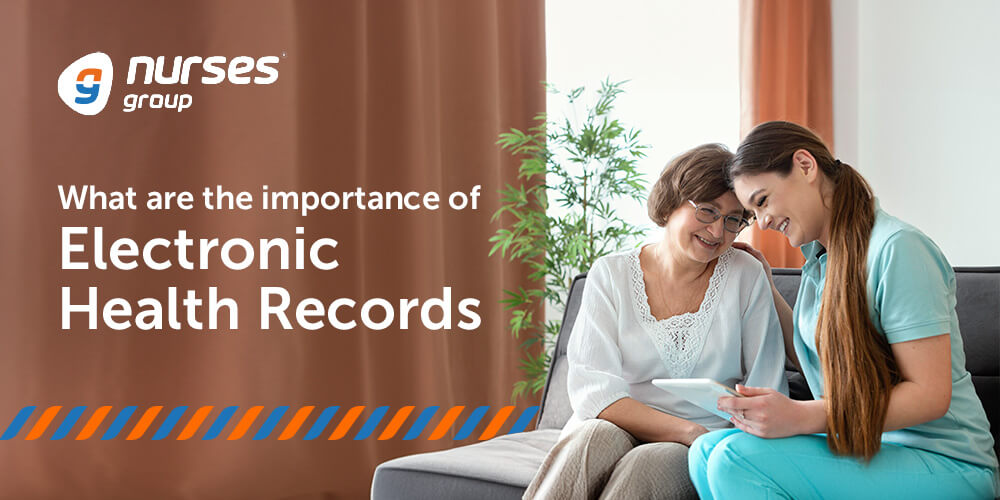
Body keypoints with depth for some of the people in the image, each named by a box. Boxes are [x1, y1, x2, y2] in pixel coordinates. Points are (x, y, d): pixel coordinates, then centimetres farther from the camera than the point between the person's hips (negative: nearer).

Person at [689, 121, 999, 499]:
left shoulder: (896, 248, -16)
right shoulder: (819, 258, 11)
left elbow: (930, 394, -20)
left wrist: (800, 416, -28)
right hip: (861, 449, 8)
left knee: (739, 459, -27)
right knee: (707, 450, -14)